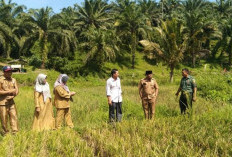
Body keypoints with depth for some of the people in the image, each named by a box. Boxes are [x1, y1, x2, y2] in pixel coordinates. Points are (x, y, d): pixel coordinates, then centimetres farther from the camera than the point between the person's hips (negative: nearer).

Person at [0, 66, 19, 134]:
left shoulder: (13, 80, 9)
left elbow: (17, 91, 5)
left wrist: (12, 96, -13)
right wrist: (9, 91, -15)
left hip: (11, 102, 4)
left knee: (14, 117, -1)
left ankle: (15, 132, 1)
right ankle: (6, 133, 15)